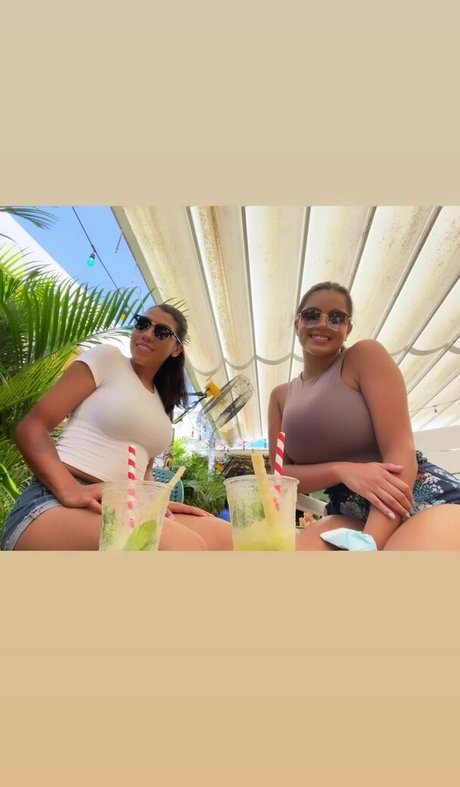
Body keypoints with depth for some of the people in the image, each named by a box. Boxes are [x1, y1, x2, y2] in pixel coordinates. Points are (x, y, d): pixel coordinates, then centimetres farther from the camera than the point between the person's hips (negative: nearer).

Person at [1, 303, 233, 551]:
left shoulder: (163, 406, 17)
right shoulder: (107, 357, 0)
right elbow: (30, 428, -6)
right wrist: (69, 490, -22)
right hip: (56, 505, -5)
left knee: (224, 536, -17)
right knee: (184, 545, -32)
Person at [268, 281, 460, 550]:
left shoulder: (366, 354, -4)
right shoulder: (281, 396, 9)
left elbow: (400, 452, -13)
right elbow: (281, 473, 3)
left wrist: (368, 542, -23)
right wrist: (342, 470, -16)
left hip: (428, 500, -3)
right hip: (349, 516, 4)